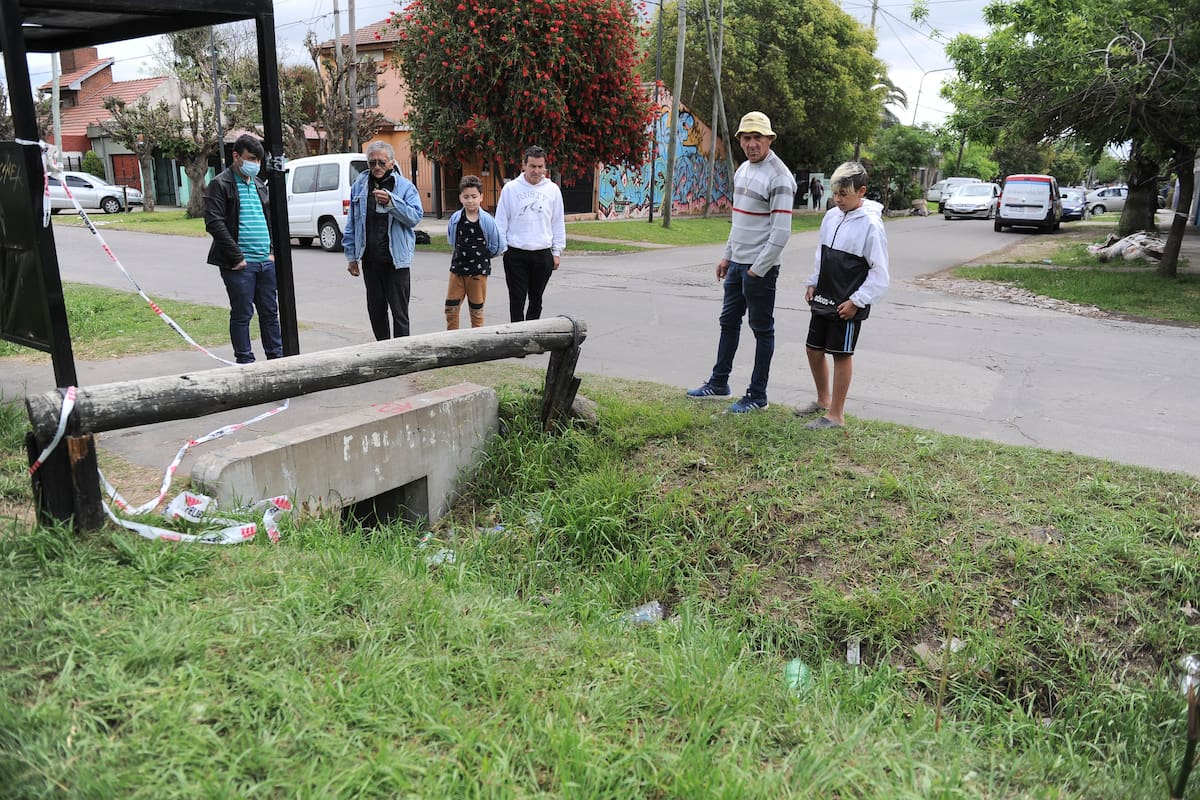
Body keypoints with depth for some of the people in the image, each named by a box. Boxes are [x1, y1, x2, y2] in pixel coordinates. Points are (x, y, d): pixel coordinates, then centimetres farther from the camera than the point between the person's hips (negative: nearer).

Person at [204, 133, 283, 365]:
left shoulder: (259, 185, 17)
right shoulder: (220, 185, -5)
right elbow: (214, 223, -13)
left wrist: (273, 250, 9)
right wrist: (236, 257, -16)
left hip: (266, 261, 6)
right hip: (240, 264, -6)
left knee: (270, 311, 10)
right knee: (242, 314, 1)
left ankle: (276, 357, 19)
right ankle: (245, 362, 8)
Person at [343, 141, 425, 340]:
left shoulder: (405, 186, -1)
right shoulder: (360, 185, 9)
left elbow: (415, 217, -13)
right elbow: (352, 223, 11)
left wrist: (391, 202, -26)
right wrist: (352, 256, 9)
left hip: (396, 259, -4)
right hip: (370, 259, 4)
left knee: (399, 312, -2)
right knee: (376, 309, 13)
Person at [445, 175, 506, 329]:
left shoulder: (487, 220, -10)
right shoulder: (455, 218, -2)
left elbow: (499, 245, -3)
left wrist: (483, 255, 5)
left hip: (478, 271, -3)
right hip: (458, 267, 3)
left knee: (476, 310, 8)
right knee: (451, 308, 3)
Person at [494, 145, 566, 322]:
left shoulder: (552, 189, 4)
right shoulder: (510, 188, -1)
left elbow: (558, 223, 8)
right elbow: (501, 221, 3)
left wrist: (557, 251, 6)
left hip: (543, 254, 2)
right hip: (516, 254, -2)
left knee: (536, 300, 12)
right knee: (517, 301, 0)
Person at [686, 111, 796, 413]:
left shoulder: (779, 178, -16)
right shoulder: (743, 170, 12)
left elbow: (781, 233, -20)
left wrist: (757, 270, -19)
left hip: (760, 268, -9)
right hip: (737, 263, 9)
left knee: (762, 330, 1)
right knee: (729, 322, 16)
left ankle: (757, 396, 11)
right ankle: (719, 384, 29)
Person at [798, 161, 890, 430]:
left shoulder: (871, 225, -15)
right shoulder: (831, 216, 6)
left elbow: (879, 272, -14)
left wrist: (856, 301, -16)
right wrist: (813, 283, 13)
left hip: (848, 306, -7)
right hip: (823, 299, 8)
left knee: (841, 355, 0)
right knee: (813, 348, 14)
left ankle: (835, 415, 10)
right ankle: (823, 399, 34)